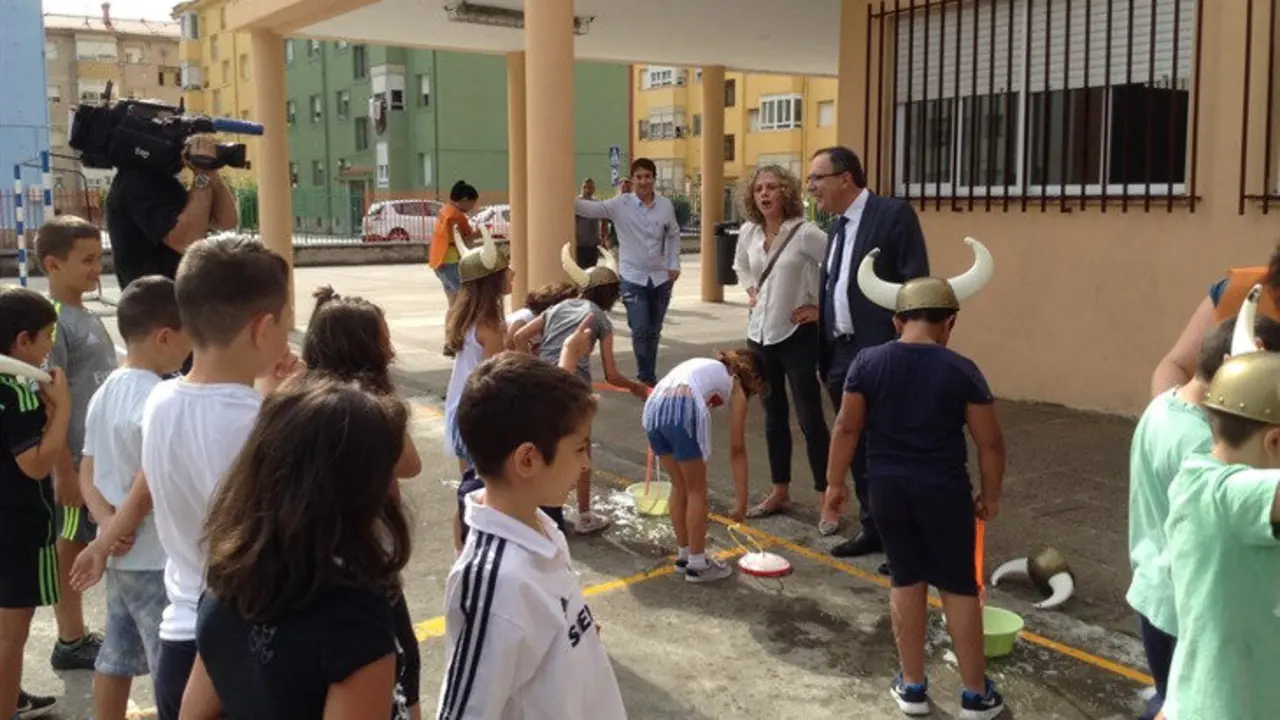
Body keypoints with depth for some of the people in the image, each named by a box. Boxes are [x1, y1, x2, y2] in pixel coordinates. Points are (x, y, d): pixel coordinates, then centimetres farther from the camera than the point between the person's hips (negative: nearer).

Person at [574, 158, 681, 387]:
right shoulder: (620, 204, -9)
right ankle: (646, 378, 5)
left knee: (654, 331, 13)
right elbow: (591, 209, -20)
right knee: (640, 331, -10)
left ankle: (649, 376, 27)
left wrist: (674, 265, 5)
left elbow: (674, 235, 12)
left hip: (661, 278, 3)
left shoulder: (666, 205, 0)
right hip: (633, 278, -3)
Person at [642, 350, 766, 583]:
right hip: (684, 409, -6)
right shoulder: (735, 386, 19)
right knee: (697, 490, 12)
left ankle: (685, 555, 34)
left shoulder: (706, 366, 36)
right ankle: (697, 565, 20)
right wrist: (741, 499, 20)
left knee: (679, 486, 23)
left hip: (653, 407, 6)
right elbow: (737, 450, 17)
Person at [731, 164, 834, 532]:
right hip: (760, 335, 6)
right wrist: (751, 292, 10)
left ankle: (826, 501, 6)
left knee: (810, 418, -3)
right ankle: (780, 492, 26)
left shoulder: (805, 233, -16)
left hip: (798, 336, -6)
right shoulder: (748, 232, 3)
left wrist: (821, 308, -14)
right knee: (774, 416, 15)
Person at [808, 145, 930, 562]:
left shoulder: (894, 213, -10)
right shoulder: (837, 227, 15)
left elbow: (916, 284, -14)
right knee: (857, 448, 15)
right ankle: (873, 529, 28)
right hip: (841, 356, 8)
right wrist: (823, 353, 14)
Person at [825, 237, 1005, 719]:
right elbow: (990, 442, -4)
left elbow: (847, 429, -1)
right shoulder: (962, 371, -9)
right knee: (958, 587, 10)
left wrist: (835, 481, 10)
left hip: (888, 488, 2)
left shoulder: (867, 363, -5)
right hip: (944, 491, -2)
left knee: (907, 580, 15)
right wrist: (990, 495, 9)